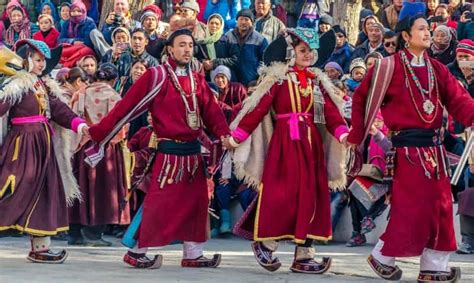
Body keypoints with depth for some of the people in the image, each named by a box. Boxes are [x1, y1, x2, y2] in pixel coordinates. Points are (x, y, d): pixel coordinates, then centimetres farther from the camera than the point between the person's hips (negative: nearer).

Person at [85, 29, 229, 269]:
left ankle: (193, 255, 17)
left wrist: (224, 134, -17)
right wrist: (96, 133, -15)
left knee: (195, 203, 9)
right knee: (160, 202, -7)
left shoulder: (197, 80, 12)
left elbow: (211, 111, 2)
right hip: (170, 150, -7)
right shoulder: (157, 76, -8)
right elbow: (127, 106, -11)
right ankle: (136, 251, 4)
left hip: (193, 150, 7)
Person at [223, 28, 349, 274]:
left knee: (310, 195, 5)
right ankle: (264, 243, 11)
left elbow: (330, 112, 2)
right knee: (281, 194, -9)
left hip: (310, 142, 6)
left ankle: (304, 255, 10)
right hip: (284, 141, -6)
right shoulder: (278, 77, -4)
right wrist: (236, 137, -9)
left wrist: (344, 134, -15)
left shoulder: (317, 81, 11)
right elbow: (258, 108, -6)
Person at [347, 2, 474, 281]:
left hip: (434, 145, 6)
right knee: (411, 208, -5)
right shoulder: (389, 67, -7)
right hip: (408, 146, -6)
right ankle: (382, 257, 13)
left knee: (439, 206, 6)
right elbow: (362, 99, -2)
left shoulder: (437, 69, 9)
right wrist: (356, 137, -3)